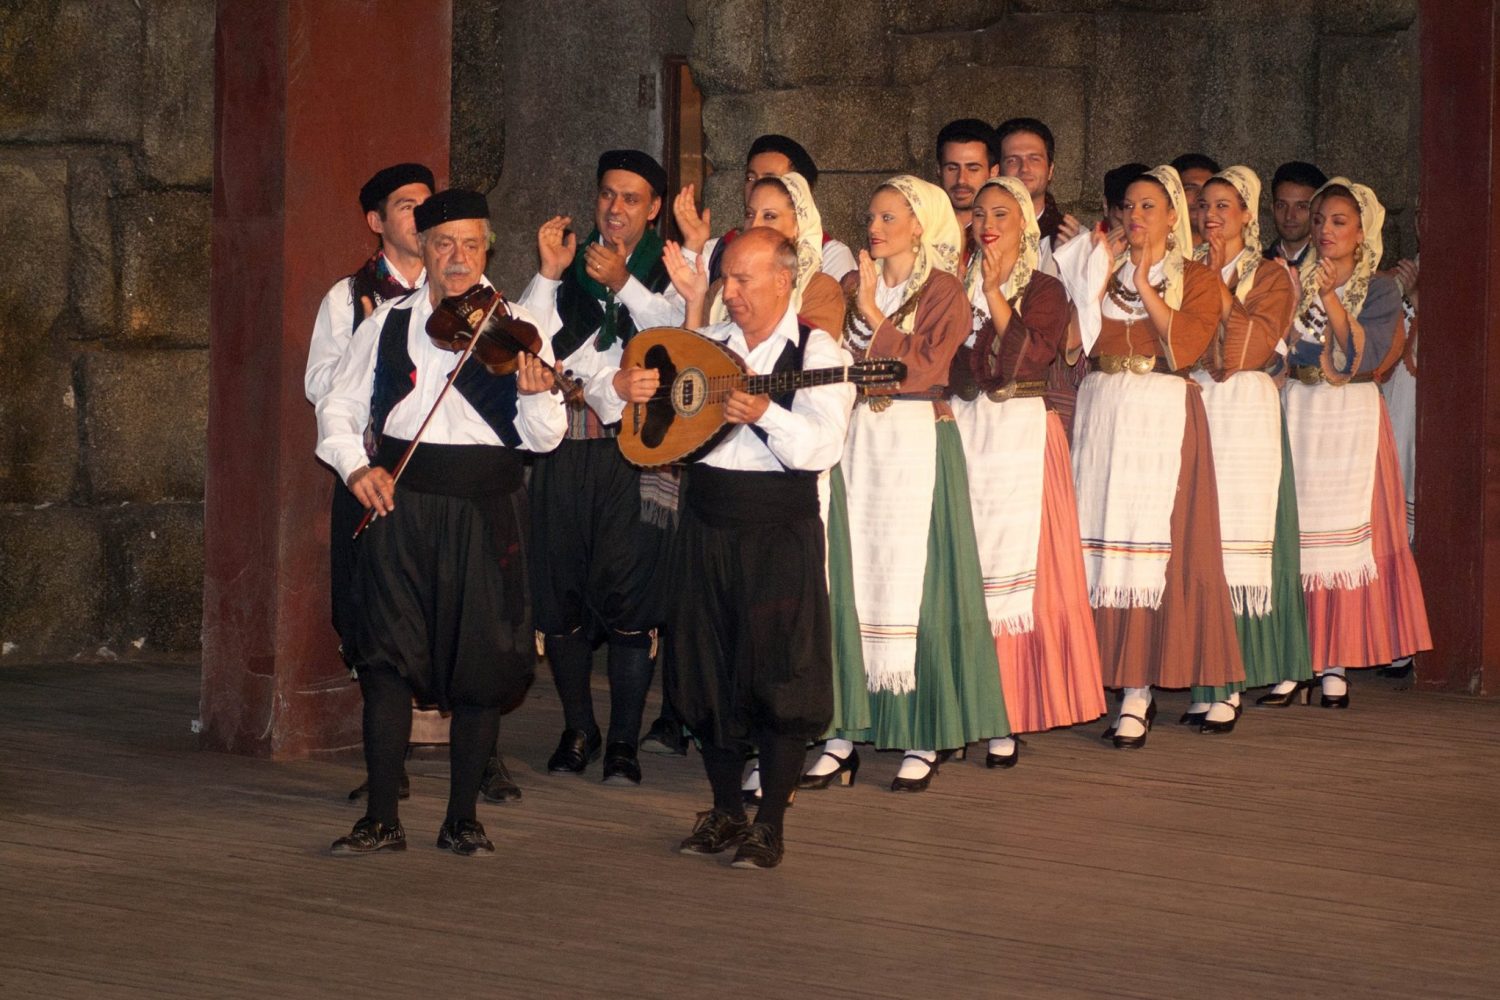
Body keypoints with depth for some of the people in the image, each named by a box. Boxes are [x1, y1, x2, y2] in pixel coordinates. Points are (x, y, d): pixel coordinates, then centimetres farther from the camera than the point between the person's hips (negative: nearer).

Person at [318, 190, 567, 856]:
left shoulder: (514, 328, 3)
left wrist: (536, 397, -25)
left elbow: (544, 438, -3)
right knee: (387, 658, -2)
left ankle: (463, 818, 14)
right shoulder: (388, 325, 8)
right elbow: (338, 407, 13)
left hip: (485, 510, -1)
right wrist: (354, 465, -6)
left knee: (481, 664, 2)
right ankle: (381, 819, 3)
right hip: (399, 503, 1)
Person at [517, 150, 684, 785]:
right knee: (561, 594, 4)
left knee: (631, 595, -8)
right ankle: (577, 730, 18)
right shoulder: (568, 267, 15)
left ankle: (625, 741, 0)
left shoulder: (670, 271, 8)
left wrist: (623, 284, -13)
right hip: (563, 447, 3)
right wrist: (550, 274, -5)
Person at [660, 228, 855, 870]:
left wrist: (764, 414, -33)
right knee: (708, 673, 9)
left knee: (779, 673, -4)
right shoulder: (707, 344, 10)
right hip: (706, 527, 5)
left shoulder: (819, 355, -5)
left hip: (780, 535, -5)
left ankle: (770, 825, 3)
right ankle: (725, 812, 21)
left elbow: (820, 448, -18)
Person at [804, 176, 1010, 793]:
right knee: (849, 581, 0)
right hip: (855, 440, 5)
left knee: (911, 581, -6)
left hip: (916, 444, -5)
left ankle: (924, 740, 1)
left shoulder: (944, 292, 0)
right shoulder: (853, 287, 14)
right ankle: (846, 732, 3)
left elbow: (921, 369, -13)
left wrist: (873, 313, -14)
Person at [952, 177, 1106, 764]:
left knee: (1016, 568, -6)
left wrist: (996, 294, -10)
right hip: (964, 434, 3)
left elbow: (1027, 357, -12)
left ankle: (1009, 721, -3)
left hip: (1022, 435, -3)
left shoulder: (1043, 290, 4)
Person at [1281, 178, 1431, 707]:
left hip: (1351, 418, -2)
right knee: (1292, 532, -4)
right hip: (1296, 413, 2)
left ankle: (1334, 663, -5)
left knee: (1344, 533, -7)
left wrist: (1332, 300, -15)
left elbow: (1368, 356, -10)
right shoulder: (1294, 280, 11)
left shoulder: (1379, 289, 3)